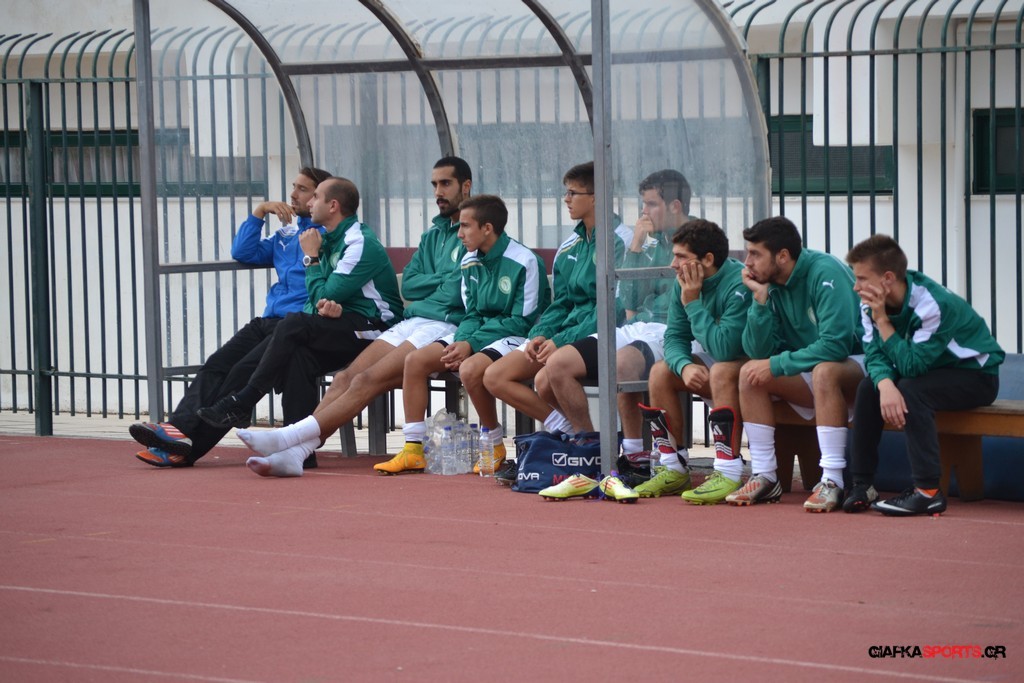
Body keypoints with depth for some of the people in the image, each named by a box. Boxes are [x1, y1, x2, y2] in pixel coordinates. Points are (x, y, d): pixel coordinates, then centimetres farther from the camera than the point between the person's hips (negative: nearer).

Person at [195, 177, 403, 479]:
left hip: (373, 328, -8)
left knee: (294, 326, -27)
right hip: (342, 327, 8)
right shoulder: (331, 240, 17)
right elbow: (321, 299, 12)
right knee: (299, 355, -24)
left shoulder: (361, 243, -12)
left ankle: (241, 403, -19)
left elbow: (324, 296, -16)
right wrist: (326, 304, -14)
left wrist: (312, 258, -1)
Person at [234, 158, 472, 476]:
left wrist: (426, 285, 5)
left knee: (367, 381, -24)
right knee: (346, 377, -14)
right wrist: (442, 281, 1)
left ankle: (288, 439, -33)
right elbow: (408, 285, 16)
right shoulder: (434, 233, 26)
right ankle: (295, 452, -28)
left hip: (445, 327, -8)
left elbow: (455, 294, -12)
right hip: (411, 323, 8)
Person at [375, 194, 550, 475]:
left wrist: (471, 344, -20)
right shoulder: (470, 262, 8)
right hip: (479, 333, 8)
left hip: (515, 336, -8)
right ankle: (414, 450, -7)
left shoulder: (525, 262, -14)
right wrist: (461, 341, -11)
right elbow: (472, 314, 13)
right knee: (415, 360, -9)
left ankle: (495, 446, -14)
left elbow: (523, 321, -16)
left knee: (470, 369, -36)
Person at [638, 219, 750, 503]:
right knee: (661, 371, -6)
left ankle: (728, 473, -37)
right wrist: (685, 365, -24)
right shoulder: (684, 284, -3)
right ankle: (673, 469, -1)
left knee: (722, 372, -35)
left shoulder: (739, 285, -28)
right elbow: (674, 338, -1)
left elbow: (724, 349, -34)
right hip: (713, 361, 8)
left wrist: (692, 302, -28)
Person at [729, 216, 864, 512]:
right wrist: (761, 299, -16)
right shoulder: (772, 284, 0)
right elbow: (758, 352, -5)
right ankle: (764, 477, -9)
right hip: (810, 371, 7)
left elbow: (835, 344, -30)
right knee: (750, 372, -10)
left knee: (824, 371, -37)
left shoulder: (825, 273, -22)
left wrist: (775, 365, -23)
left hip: (858, 365, -7)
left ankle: (832, 480, -36)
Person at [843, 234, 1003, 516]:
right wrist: (885, 384, -36)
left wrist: (882, 319, -32)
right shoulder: (872, 303, -10)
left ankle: (928, 491, -30)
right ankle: (862, 484, -9)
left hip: (977, 375, -7)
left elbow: (911, 366, -33)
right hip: (934, 371, 7)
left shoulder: (934, 305, -31)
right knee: (869, 388, -14)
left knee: (911, 390, -32)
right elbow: (875, 355, -14)